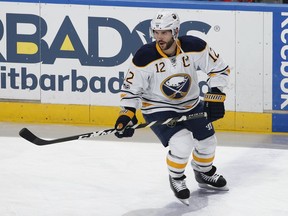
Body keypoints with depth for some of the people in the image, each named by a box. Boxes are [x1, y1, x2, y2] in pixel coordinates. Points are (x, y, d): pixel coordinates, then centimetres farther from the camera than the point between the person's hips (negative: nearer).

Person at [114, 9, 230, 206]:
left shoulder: (194, 47, -20)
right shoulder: (145, 57, -25)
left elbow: (220, 68, -9)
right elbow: (131, 88, -15)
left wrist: (215, 96, -17)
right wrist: (127, 115, -25)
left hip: (191, 105, 4)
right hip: (158, 109, -4)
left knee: (208, 142, 13)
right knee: (182, 144, -24)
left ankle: (204, 173, 47)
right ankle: (176, 179, 6)